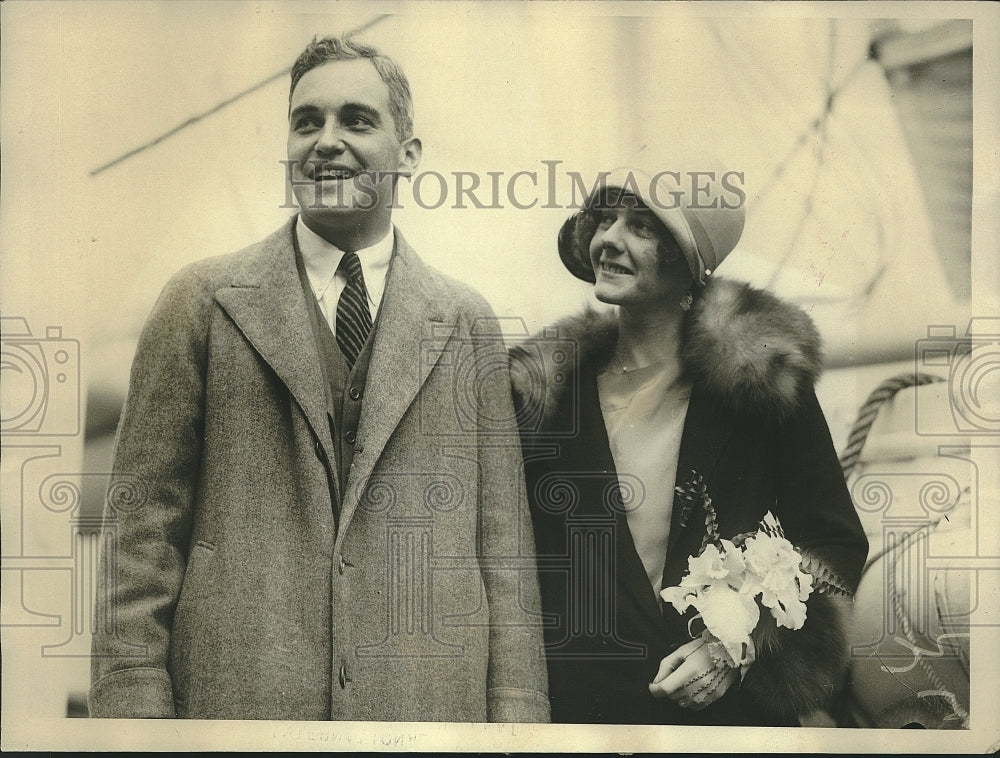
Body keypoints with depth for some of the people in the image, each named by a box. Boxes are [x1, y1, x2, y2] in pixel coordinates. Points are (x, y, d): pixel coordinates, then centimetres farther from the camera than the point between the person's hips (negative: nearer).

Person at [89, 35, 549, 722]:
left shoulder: (469, 324, 6)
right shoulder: (204, 302, 3)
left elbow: (502, 540, 4)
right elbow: (144, 524, 1)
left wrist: (516, 715, -1)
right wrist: (135, 704, -5)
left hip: (429, 701, 1)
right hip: (235, 692, -1)